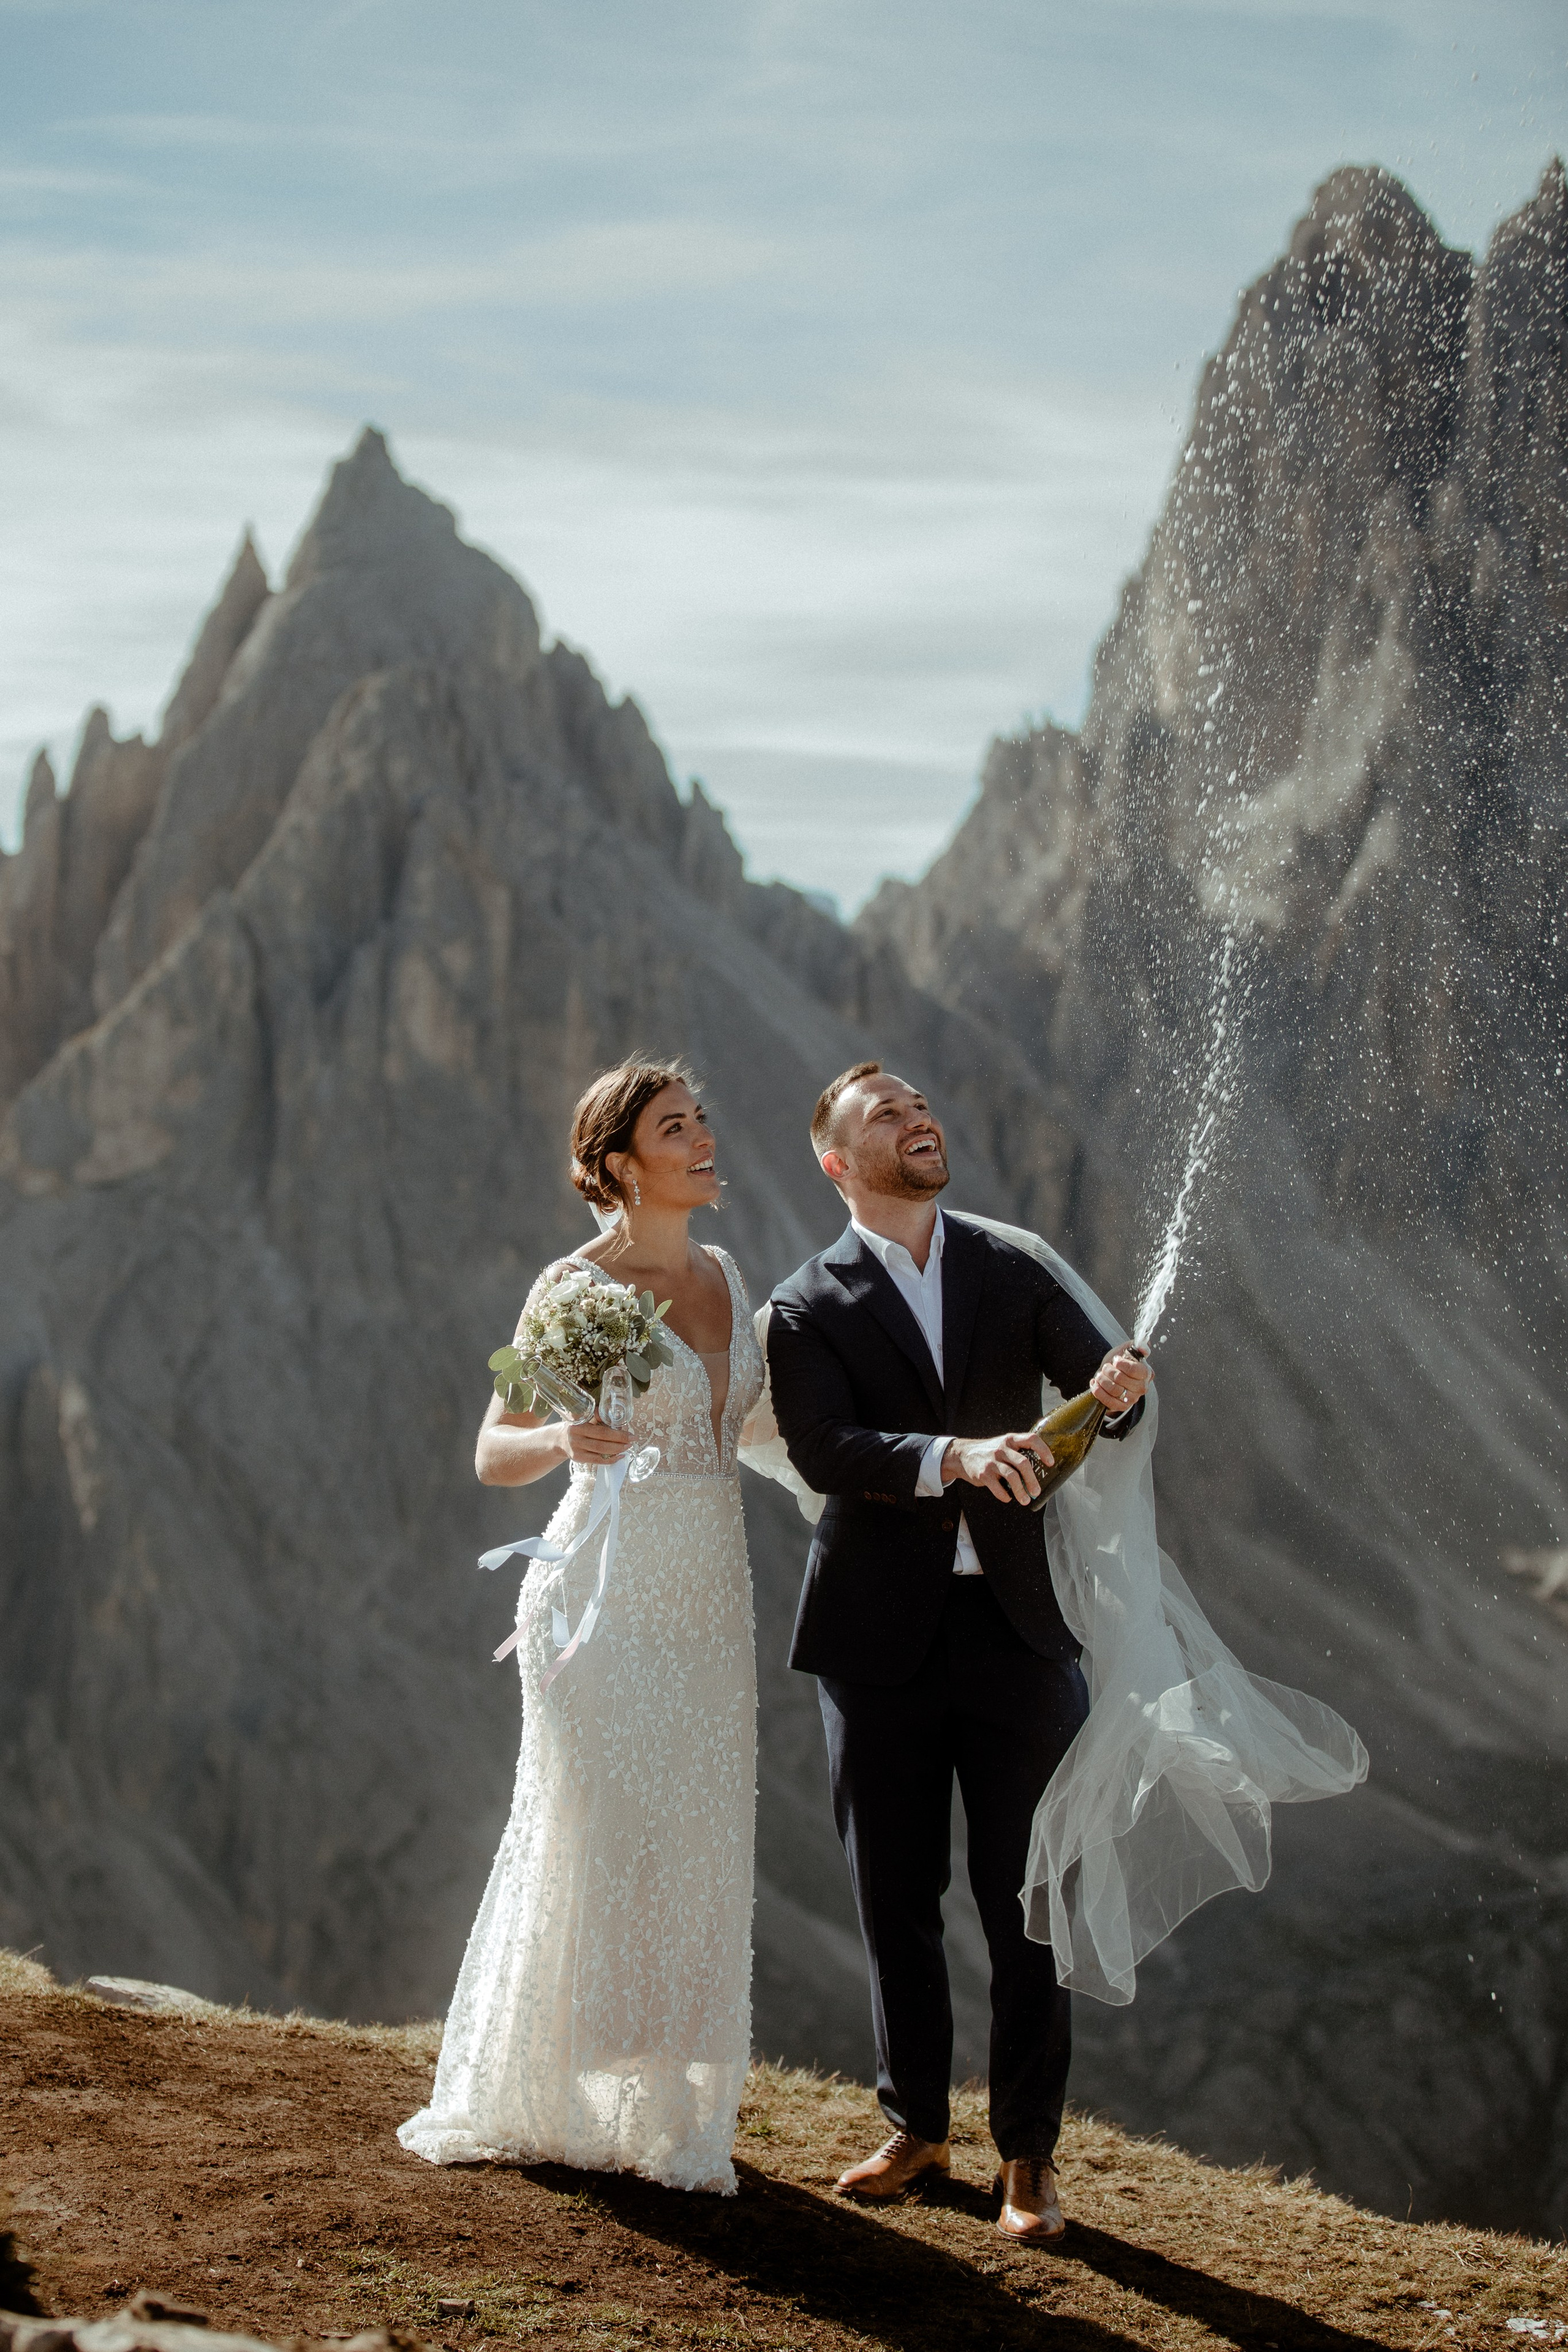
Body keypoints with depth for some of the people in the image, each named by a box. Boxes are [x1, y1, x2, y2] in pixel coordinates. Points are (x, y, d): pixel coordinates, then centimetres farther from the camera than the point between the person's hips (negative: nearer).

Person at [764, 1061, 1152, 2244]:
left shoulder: (1012, 1271, 9)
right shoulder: (809, 1307, 1)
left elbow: (1101, 1384, 1)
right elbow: (822, 1450, -14)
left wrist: (1118, 1389, -23)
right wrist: (953, 1456, -30)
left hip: (1015, 1623, 1)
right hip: (881, 1635, -1)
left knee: (1025, 1901, 1)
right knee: (897, 1900, 9)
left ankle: (1030, 2154, 10)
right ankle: (916, 2126, 25)